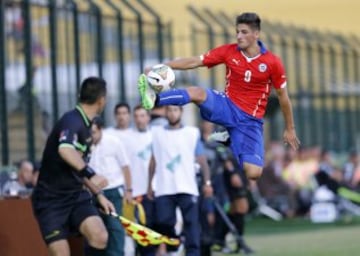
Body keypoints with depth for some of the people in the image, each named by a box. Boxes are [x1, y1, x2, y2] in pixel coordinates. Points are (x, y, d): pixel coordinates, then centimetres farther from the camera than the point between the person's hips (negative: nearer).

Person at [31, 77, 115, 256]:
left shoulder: (84, 125, 11)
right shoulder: (72, 121, -17)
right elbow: (65, 149, -41)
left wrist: (98, 194, 22)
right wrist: (90, 173, -49)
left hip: (76, 196, 7)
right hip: (51, 200, -7)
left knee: (99, 237, -19)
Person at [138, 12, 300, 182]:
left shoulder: (272, 63, -8)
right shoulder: (228, 52, -3)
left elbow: (283, 96, 2)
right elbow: (194, 62, -7)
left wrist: (290, 129, 9)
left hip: (250, 120, -1)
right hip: (228, 107, 1)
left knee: (253, 174, -15)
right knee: (197, 93, -28)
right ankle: (155, 100, -45)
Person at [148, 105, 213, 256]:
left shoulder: (192, 133, 4)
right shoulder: (156, 133, 10)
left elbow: (201, 159, 3)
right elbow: (153, 160, 15)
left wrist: (207, 182, -4)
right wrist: (150, 184, 14)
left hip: (187, 188, -2)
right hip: (164, 189, 2)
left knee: (191, 224, -9)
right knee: (164, 224, -1)